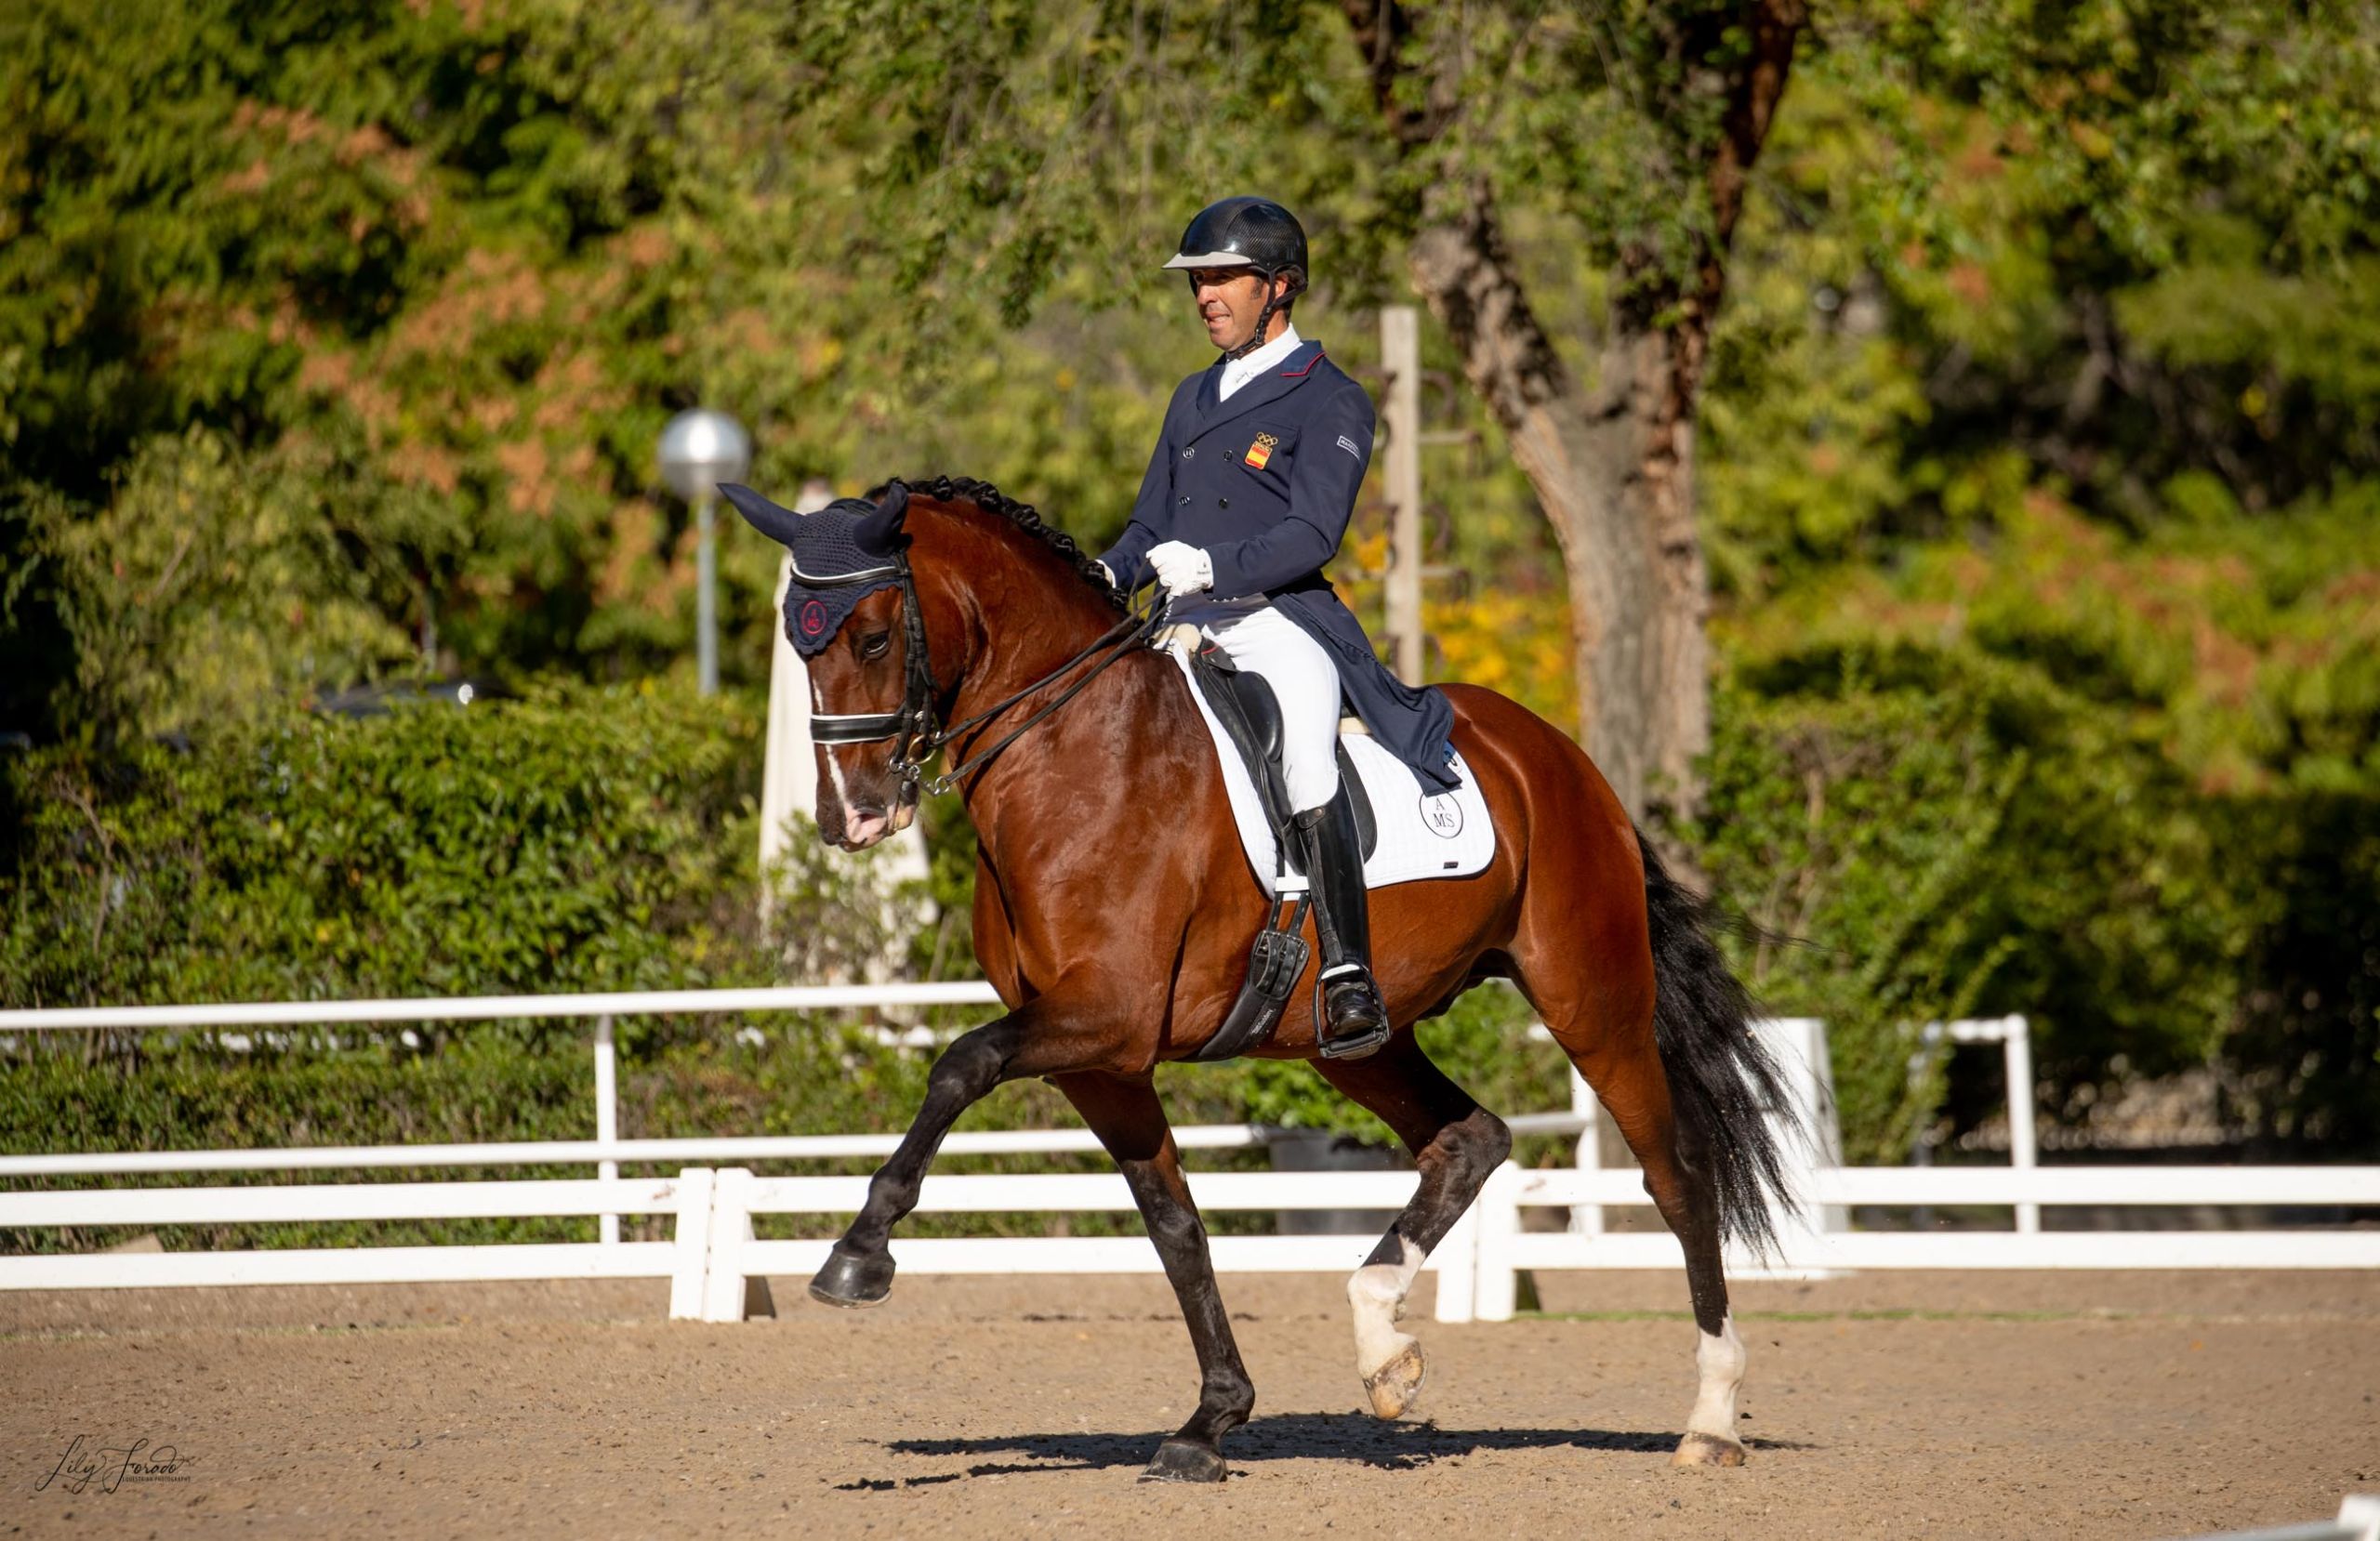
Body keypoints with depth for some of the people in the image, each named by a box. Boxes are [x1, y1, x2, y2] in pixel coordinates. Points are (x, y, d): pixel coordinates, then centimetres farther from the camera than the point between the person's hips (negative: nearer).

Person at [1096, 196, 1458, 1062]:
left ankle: (1349, 977, -40)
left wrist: (1211, 567, -25)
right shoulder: (1194, 399, 23)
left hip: (1278, 623, -8)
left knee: (1302, 745, -33)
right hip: (1188, 632, 8)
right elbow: (1153, 526, 24)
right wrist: (1109, 575, 2)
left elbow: (1312, 533, -12)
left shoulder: (1330, 402, 0)